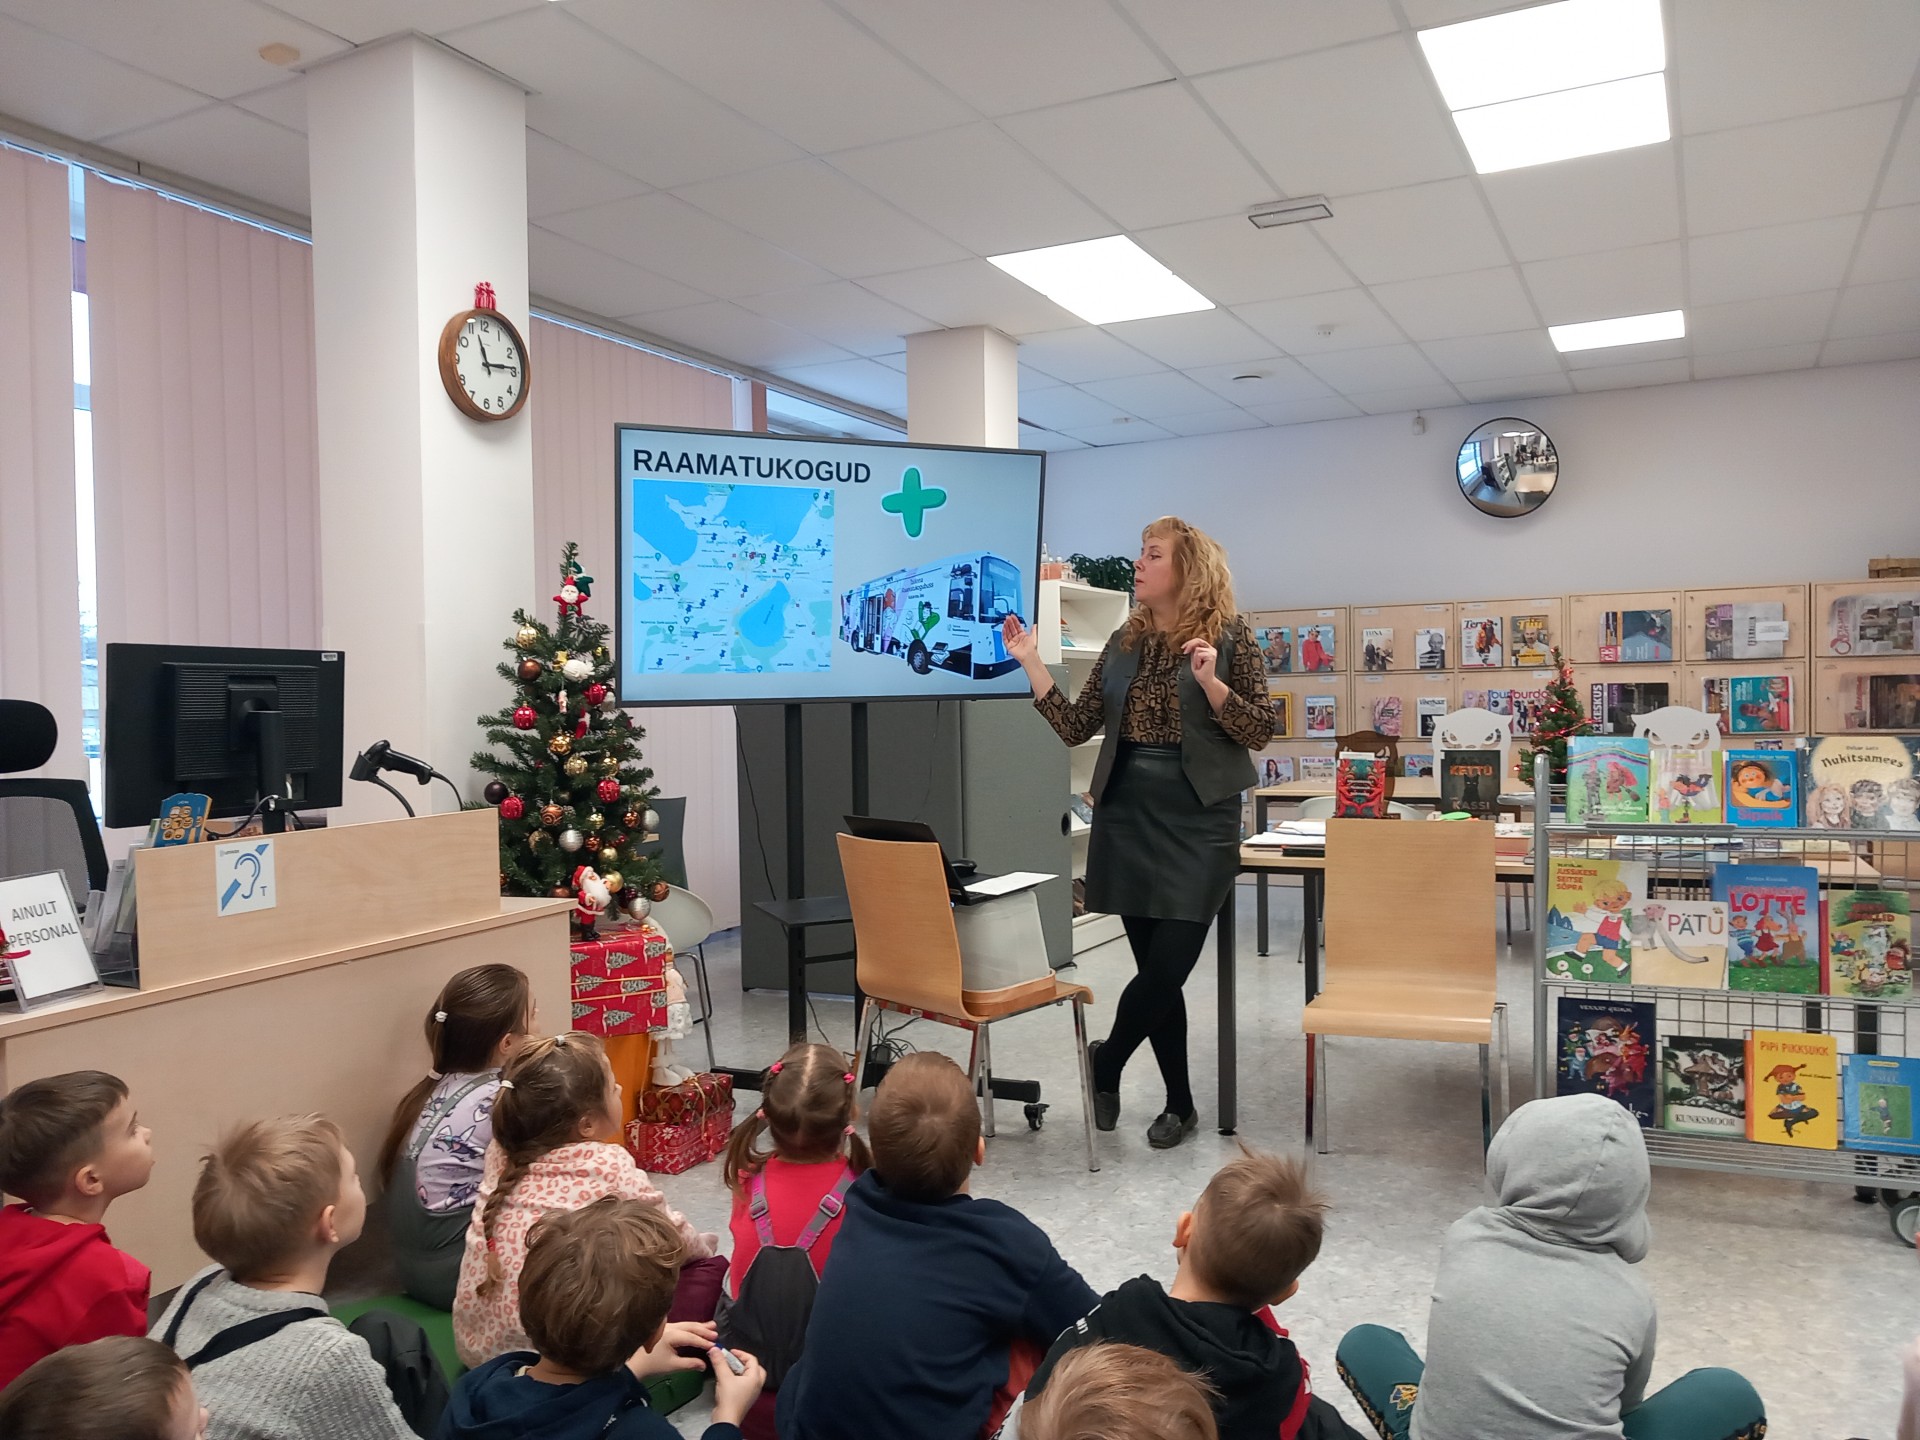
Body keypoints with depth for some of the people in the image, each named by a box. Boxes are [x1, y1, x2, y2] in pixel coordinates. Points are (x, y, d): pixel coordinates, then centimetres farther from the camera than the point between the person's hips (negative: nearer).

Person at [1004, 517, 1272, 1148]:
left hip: (1199, 818, -4)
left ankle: (1105, 1063, 20)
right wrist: (1031, 663, -1)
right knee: (1156, 968, 8)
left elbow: (1260, 731, -5)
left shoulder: (1229, 635, -2)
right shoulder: (1125, 641, 10)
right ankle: (1179, 1104, 23)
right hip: (1126, 814, 4)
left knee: (1167, 964, -7)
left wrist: (1211, 683, -20)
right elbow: (1076, 728, 6)